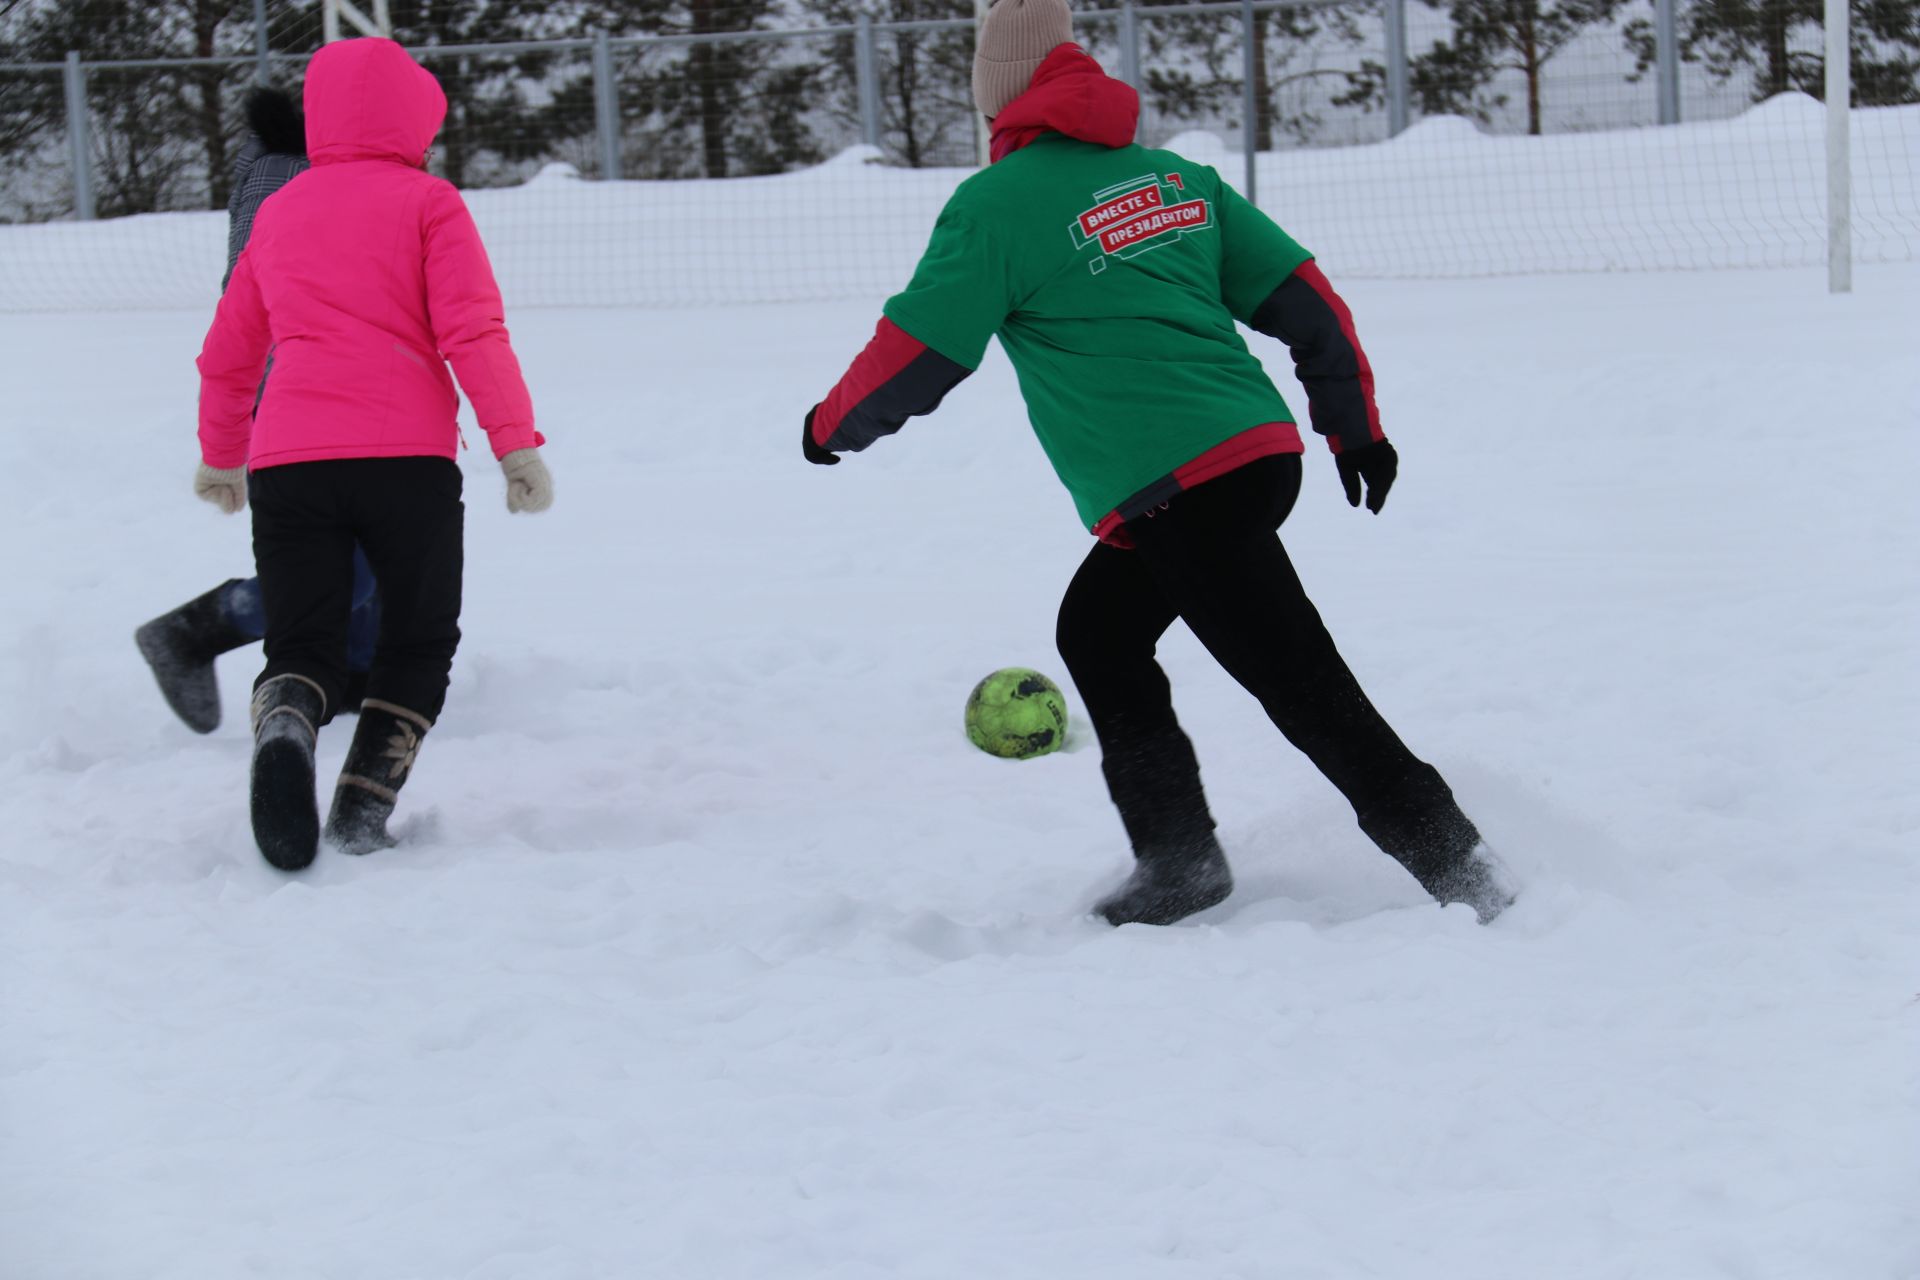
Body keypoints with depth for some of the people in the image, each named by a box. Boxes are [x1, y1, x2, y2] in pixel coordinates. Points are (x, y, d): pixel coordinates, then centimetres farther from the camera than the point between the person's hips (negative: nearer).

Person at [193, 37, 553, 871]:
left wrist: (220, 456, 41)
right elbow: (472, 331, -8)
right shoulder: (428, 204, 6)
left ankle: (284, 728, -29)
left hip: (287, 460, 3)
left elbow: (227, 355, 27)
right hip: (408, 457, -3)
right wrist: (516, 442, -9)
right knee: (418, 643, 14)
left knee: (301, 648, 6)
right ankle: (363, 808, -2)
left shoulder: (278, 214, 19)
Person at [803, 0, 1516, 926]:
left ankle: (1458, 865, -7)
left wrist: (833, 426, 17)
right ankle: (1179, 863, 22)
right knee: (1095, 634, 22)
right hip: (1259, 449, 8)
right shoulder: (1175, 174, 14)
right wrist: (1355, 426, 22)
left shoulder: (995, 205, -5)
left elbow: (916, 355, -2)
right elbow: (1304, 298, 13)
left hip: (1179, 493, -8)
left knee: (1305, 689, -6)